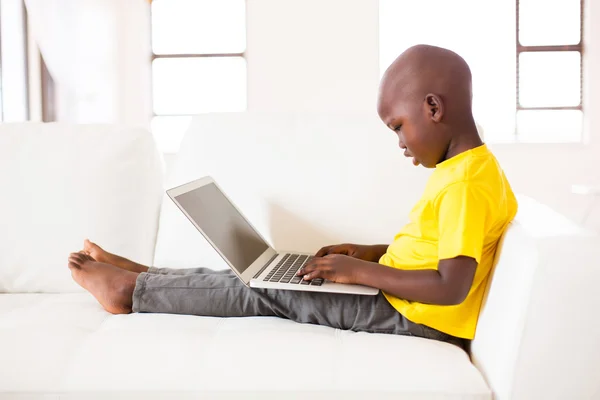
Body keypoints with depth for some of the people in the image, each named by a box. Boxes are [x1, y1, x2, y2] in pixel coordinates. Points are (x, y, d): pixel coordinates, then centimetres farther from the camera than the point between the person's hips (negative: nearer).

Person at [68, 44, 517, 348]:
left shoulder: (467, 185, -24)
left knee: (265, 291, -8)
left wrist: (360, 271, -22)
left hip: (415, 318, -9)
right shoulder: (461, 167, 9)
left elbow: (451, 288, -29)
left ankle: (132, 289, 4)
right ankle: (143, 277, 11)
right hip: (393, 295, 9)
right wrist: (372, 252, 9)